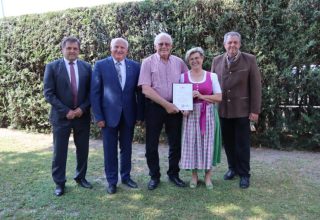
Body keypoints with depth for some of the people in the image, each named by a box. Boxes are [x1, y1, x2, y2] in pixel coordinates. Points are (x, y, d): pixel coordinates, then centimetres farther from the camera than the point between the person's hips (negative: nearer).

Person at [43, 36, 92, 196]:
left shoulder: (86, 67, 5)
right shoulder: (52, 67, -2)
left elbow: (91, 91, 4)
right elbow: (48, 93, -7)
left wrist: (82, 108, -10)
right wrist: (66, 111, -14)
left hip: (82, 115, 3)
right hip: (61, 116, -2)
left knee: (83, 150, 12)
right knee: (59, 152, 6)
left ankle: (80, 177, 30)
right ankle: (59, 183, 20)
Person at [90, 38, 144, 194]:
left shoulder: (135, 66, 3)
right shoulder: (101, 65, -3)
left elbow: (139, 92, 3)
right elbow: (95, 92, -4)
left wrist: (140, 114, 0)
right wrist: (98, 116, -8)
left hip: (129, 114, 2)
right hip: (109, 114, -2)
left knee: (127, 148, 14)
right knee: (110, 150, 8)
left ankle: (126, 176, 32)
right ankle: (111, 181, 23)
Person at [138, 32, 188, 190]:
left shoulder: (179, 62, 6)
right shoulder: (148, 62, -3)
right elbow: (146, 89, -11)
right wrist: (166, 104, -14)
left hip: (175, 108, 3)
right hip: (154, 107, -2)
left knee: (176, 143, 10)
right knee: (152, 145, 6)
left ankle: (173, 174, 29)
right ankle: (154, 176, 24)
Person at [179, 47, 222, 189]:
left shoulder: (212, 76, 4)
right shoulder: (183, 76, 6)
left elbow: (219, 97, -1)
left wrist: (202, 96, -13)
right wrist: (183, 108, -12)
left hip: (207, 114, 0)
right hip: (190, 114, 1)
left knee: (207, 142, 2)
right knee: (191, 142, 2)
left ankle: (208, 175, 13)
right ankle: (194, 175, 14)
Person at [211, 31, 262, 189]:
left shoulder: (250, 60, -2)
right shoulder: (217, 61, 6)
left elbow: (256, 86, -4)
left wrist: (255, 110, -8)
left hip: (242, 109, -3)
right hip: (223, 110, 3)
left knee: (242, 143, 5)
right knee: (228, 142, 13)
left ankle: (244, 174, 19)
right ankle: (233, 168, 30)